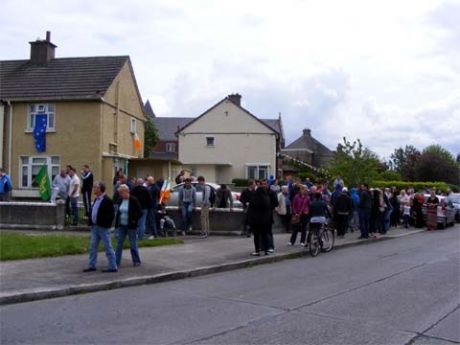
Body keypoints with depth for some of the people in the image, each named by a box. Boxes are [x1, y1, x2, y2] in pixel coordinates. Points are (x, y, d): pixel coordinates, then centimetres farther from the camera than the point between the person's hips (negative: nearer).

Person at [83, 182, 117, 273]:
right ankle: (92, 266, 20)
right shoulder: (96, 199, 13)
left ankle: (113, 266, 5)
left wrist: (106, 224, -18)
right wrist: (91, 222, 8)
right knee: (93, 247, 12)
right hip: (95, 227, 9)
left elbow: (111, 214, -17)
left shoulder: (107, 200, -14)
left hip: (103, 228, -9)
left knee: (108, 247, -2)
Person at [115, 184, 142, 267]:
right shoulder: (120, 200, 4)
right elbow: (118, 212, 13)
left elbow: (140, 212, -9)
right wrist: (116, 224, 9)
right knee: (119, 243, 4)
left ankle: (137, 261, 17)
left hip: (131, 226, -5)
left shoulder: (133, 200, -12)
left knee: (133, 244, 4)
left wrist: (134, 221, -11)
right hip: (122, 226, 5)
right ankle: (116, 262, 8)